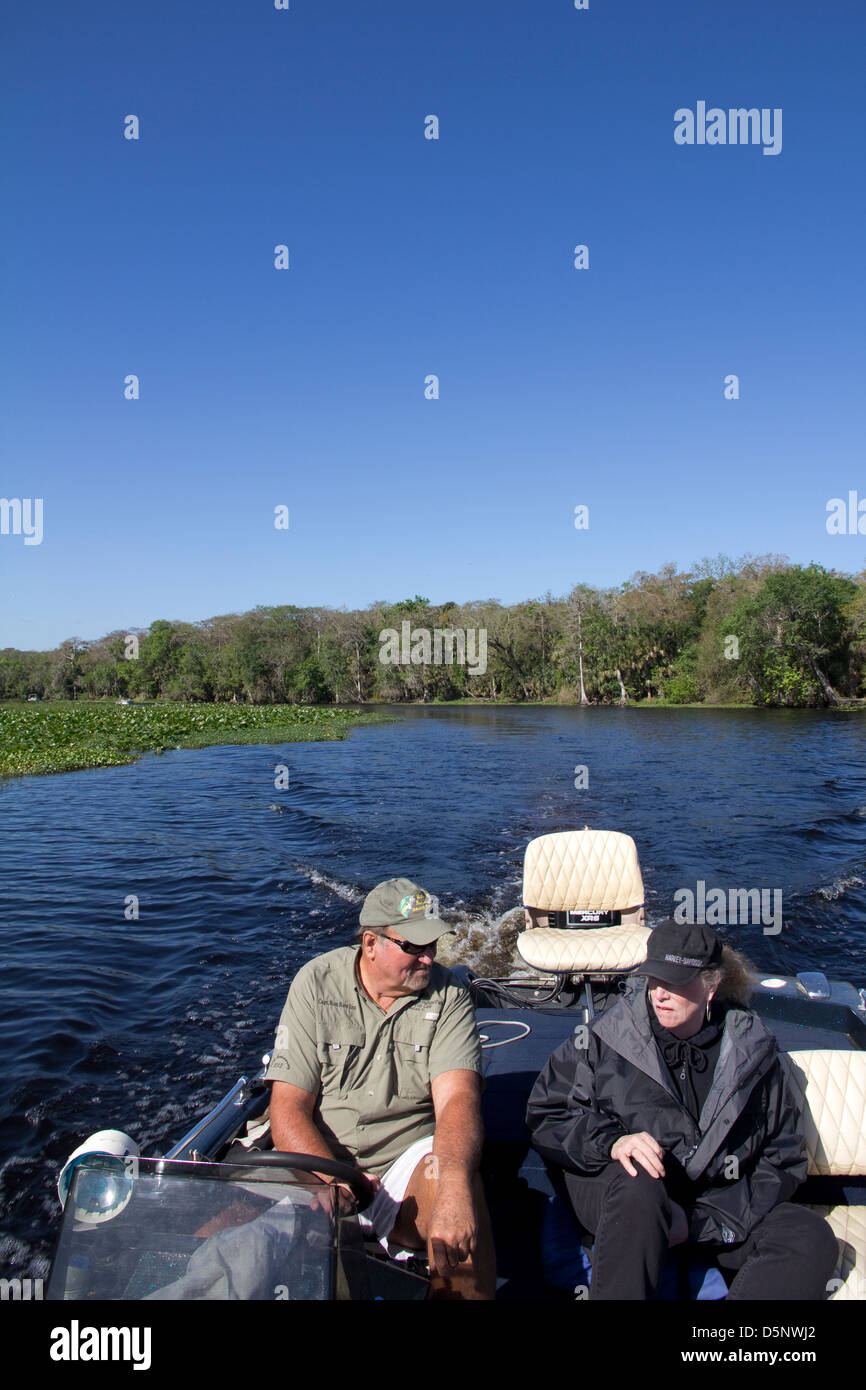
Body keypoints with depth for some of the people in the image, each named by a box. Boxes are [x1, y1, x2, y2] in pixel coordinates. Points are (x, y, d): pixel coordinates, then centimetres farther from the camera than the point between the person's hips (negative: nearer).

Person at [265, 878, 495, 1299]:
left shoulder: (448, 996, -2)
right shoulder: (316, 984, -2)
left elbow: (458, 1098, -16)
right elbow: (288, 1109, -5)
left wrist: (453, 1186, -38)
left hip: (409, 1166, 0)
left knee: (459, 1183, -34)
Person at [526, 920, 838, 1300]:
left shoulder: (751, 1050, 1)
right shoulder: (608, 1036, -5)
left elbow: (782, 1158, 1)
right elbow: (545, 1115, -3)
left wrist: (706, 1223, -11)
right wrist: (610, 1142, -24)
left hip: (718, 1204, 3)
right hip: (612, 1184, -2)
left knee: (812, 1238, -22)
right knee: (638, 1187, -37)